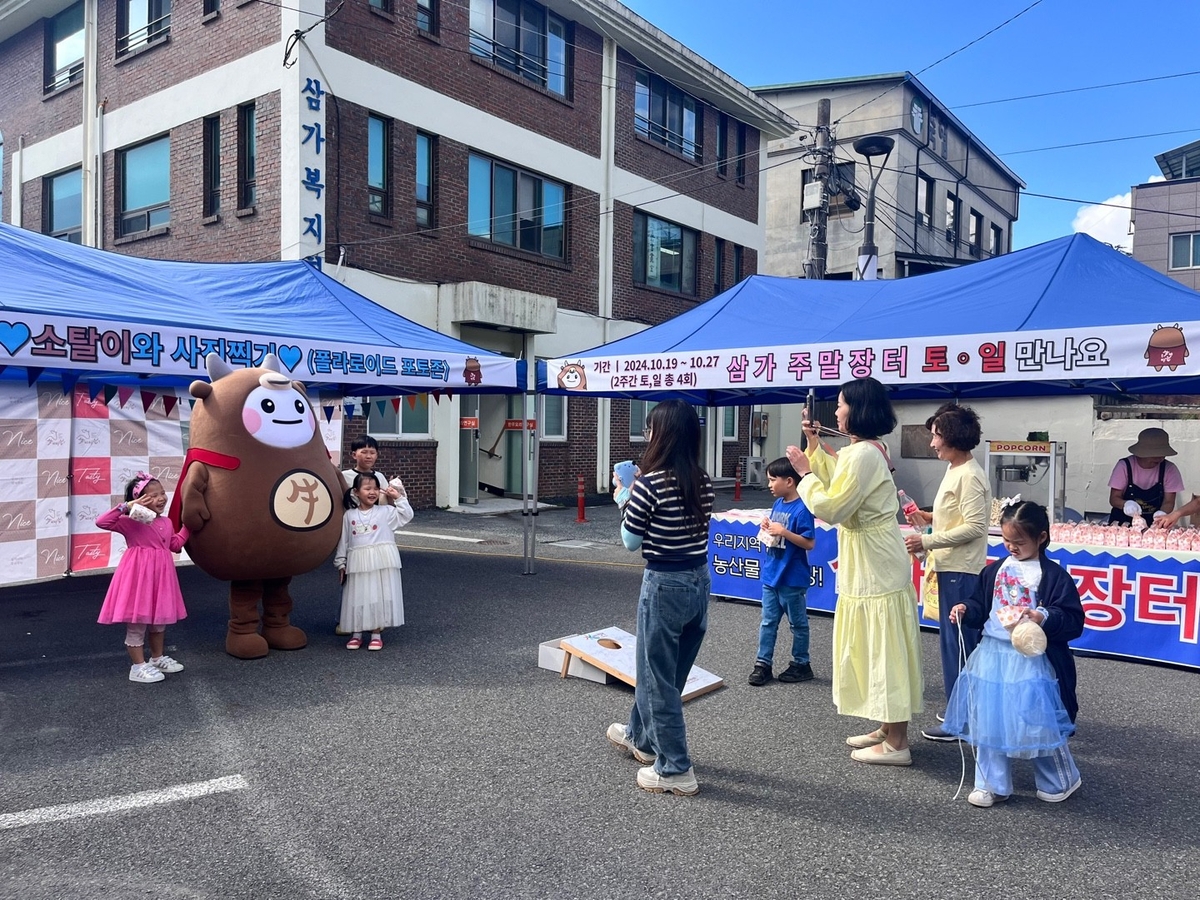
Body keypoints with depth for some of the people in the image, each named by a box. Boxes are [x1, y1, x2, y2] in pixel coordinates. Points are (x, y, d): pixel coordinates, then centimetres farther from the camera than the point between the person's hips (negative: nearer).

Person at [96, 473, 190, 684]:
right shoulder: (130, 521, -13)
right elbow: (102, 521, -25)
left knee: (160, 619, 19)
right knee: (137, 623, 1)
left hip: (160, 575, 8)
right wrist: (126, 507, -30)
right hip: (139, 575, -8)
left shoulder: (166, 522, 9)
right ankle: (138, 667, 11)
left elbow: (175, 545, 21)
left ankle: (158, 658, 35)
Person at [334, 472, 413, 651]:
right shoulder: (349, 515, 7)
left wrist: (399, 498, -3)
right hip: (358, 563, 1)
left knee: (379, 596, 2)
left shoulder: (385, 512, 5)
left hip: (381, 563, -1)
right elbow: (343, 541, 10)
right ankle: (356, 633, 18)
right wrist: (341, 563, 8)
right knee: (357, 597, 5)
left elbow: (406, 516, 1)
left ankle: (376, 634, 13)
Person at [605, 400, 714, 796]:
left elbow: (631, 541, -9)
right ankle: (640, 735, 43)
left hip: (665, 584, -7)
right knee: (661, 669, 24)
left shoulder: (650, 484, -18)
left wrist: (624, 498, 4)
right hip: (699, 581, 8)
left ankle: (676, 770, 15)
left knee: (659, 678, 7)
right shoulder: (703, 482, 2)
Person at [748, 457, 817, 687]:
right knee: (768, 622, 11)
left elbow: (809, 543, -20)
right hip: (771, 575, 7)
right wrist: (767, 527, -3)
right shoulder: (778, 504, 6)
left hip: (792, 579, -7)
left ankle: (801, 664, 24)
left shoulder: (801, 509, -18)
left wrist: (783, 532, -26)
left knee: (798, 623, 10)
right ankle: (763, 664, 18)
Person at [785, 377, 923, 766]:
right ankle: (888, 729, 29)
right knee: (879, 650, 17)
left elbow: (831, 507, -22)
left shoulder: (862, 454, -21)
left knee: (884, 651, -2)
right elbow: (837, 481, 24)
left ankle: (896, 745, 9)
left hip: (875, 570, -11)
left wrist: (805, 472, -11)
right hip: (871, 566, 11)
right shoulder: (868, 449, 12)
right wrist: (813, 445, 17)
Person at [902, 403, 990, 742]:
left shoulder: (969, 475, -17)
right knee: (966, 641, 17)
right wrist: (931, 519, 7)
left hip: (960, 571, -10)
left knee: (956, 642, -3)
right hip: (953, 568, 10)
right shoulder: (956, 470, 12)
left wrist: (926, 542, -21)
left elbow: (974, 526, -22)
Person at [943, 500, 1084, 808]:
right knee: (988, 721, 9)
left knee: (1038, 722, 4)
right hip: (992, 656, 5)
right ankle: (992, 785, 22)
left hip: (1031, 660, -5)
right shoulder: (995, 570, 8)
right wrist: (966, 610, -3)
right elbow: (981, 604, 16)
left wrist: (1044, 618, -27)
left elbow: (1073, 621, -11)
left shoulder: (1053, 576, -9)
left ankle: (1061, 781, 30)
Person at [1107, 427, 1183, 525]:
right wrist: (1126, 505, -27)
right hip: (1123, 521, -1)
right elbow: (1114, 499, -5)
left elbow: (1168, 502, -3)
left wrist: (1161, 514, -25)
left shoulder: (1169, 469, -2)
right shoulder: (1124, 466, -6)